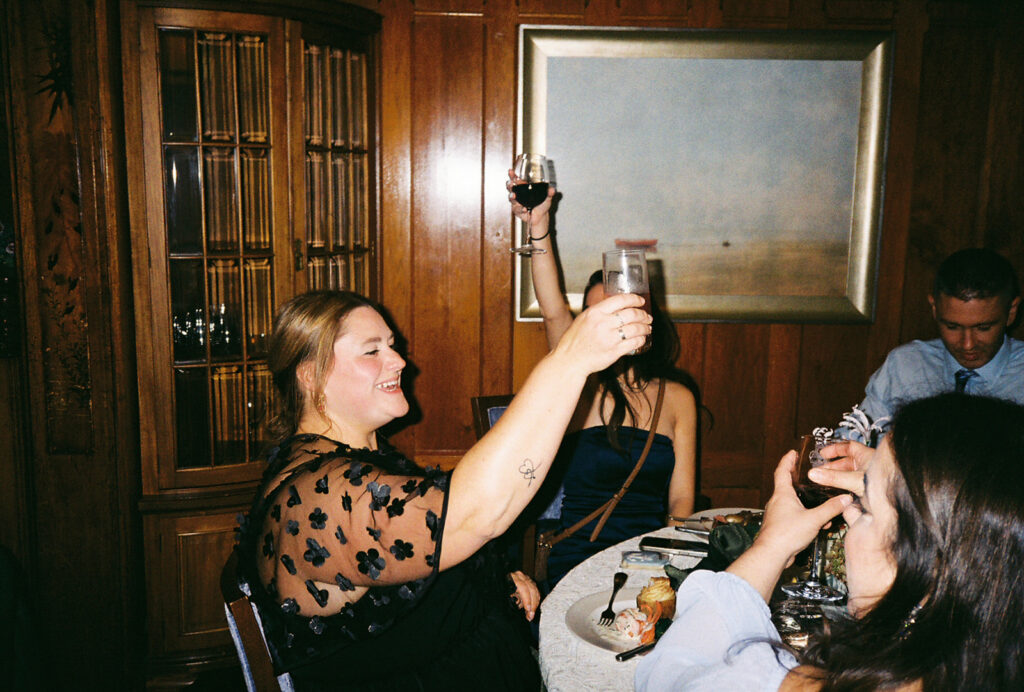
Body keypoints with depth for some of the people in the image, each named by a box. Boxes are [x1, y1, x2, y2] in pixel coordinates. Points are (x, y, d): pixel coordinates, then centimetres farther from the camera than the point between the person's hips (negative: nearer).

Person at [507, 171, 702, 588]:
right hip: (579, 554, -2)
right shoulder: (582, 384, 3)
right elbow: (553, 312, -15)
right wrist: (539, 228, -26)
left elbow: (682, 498, 9)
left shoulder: (677, 396, 10)